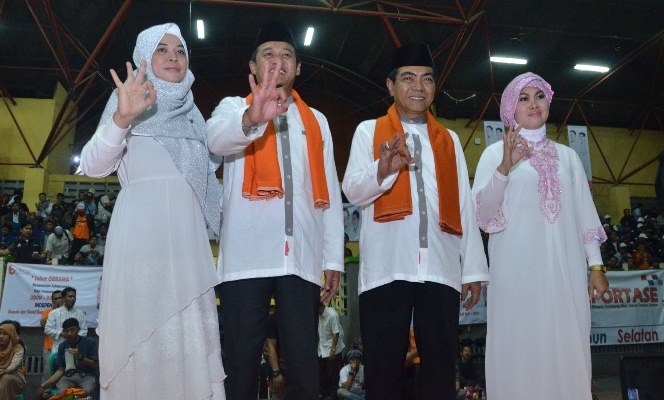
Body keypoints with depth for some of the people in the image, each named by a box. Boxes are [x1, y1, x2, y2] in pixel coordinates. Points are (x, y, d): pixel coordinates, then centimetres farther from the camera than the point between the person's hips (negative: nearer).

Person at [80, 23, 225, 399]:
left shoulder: (191, 113, 21)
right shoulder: (128, 100, 7)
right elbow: (93, 165, -7)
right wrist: (122, 118, -24)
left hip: (187, 234, 5)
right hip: (142, 230, -4)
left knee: (190, 334, 1)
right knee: (143, 332, -5)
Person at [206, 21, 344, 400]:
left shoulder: (316, 121, 21)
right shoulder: (233, 107, 13)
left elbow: (330, 192, 16)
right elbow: (217, 137, -13)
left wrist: (333, 258, 8)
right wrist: (252, 118, -36)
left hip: (303, 257, 2)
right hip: (248, 255, -2)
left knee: (304, 361, 2)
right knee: (241, 358, 0)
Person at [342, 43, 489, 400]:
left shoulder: (449, 139, 19)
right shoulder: (369, 131, 10)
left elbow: (465, 206, 15)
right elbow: (353, 193, -1)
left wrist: (473, 269, 8)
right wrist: (382, 170, -22)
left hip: (441, 269, 3)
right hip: (386, 268, -2)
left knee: (440, 368, 4)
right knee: (383, 369, 1)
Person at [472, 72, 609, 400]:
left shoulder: (567, 156, 16)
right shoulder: (496, 153, 5)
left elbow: (585, 213, 14)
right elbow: (483, 213, -6)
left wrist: (596, 265, 7)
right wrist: (505, 167, -20)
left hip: (565, 270, 3)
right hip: (518, 271, -3)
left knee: (567, 347, 3)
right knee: (521, 347, -3)